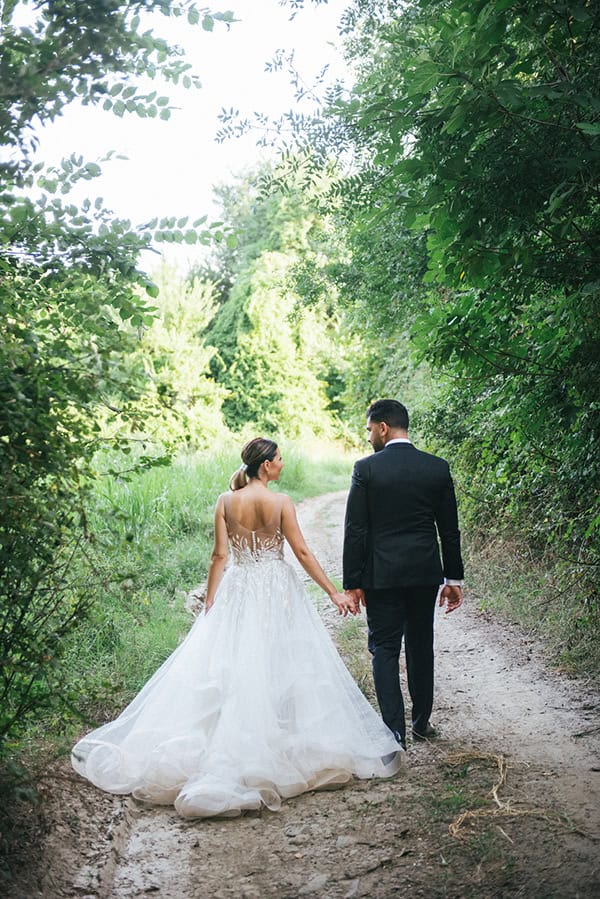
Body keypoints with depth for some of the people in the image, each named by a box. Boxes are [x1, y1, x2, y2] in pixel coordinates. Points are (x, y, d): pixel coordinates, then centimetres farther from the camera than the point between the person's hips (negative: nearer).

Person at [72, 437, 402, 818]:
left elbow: (219, 555, -1)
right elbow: (302, 551, -8)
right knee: (281, 666, 5)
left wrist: (209, 605, 4)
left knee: (231, 666, 7)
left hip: (238, 591, 3)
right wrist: (334, 592, -3)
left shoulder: (226, 501, -1)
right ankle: (280, 740, 9)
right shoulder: (281, 501, -8)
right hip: (278, 592, -3)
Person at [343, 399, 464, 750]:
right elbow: (450, 530, 4)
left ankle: (395, 731, -1)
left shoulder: (366, 468, -9)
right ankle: (422, 721, 28)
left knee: (385, 650, 4)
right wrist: (454, 578, 12)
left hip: (382, 575, -3)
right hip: (425, 574, 4)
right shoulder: (438, 468, 1)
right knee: (421, 647, 16)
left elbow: (355, 530, -8)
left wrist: (352, 583, -2)